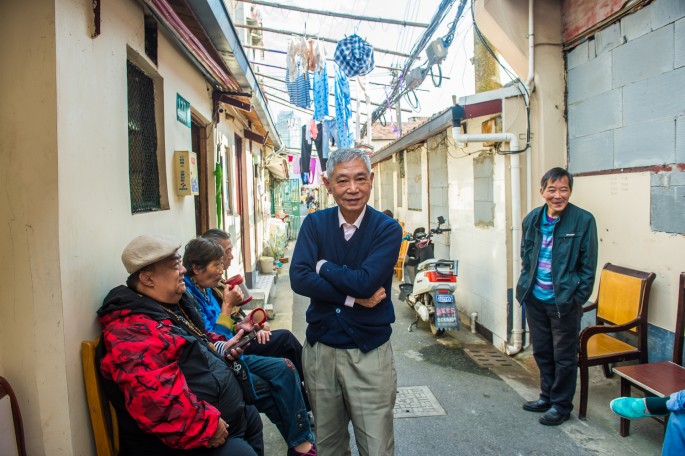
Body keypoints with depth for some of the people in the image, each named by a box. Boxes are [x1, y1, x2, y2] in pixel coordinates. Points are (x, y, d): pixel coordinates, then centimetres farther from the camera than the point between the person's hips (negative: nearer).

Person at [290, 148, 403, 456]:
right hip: (320, 349, 3)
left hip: (369, 353, -3)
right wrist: (354, 298, -18)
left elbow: (366, 281, -22)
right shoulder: (315, 224, -1)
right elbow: (298, 279, -14)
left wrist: (323, 266, -9)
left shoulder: (388, 229, -8)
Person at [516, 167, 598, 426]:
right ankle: (547, 396, 36)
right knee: (542, 352, 18)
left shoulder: (583, 220, -11)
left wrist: (577, 298, -12)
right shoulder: (532, 219, 4)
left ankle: (561, 405, 24)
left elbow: (588, 265, -8)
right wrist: (525, 288, 7)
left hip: (564, 300, -5)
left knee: (564, 356, 8)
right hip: (535, 298, 5)